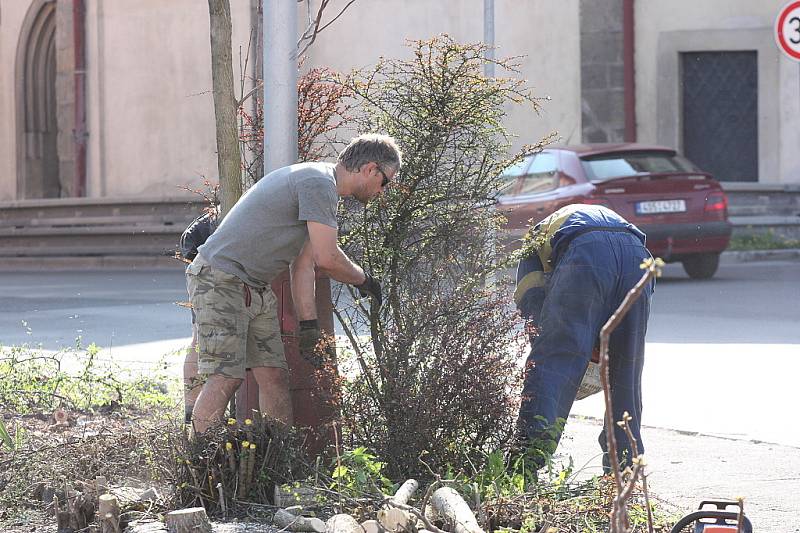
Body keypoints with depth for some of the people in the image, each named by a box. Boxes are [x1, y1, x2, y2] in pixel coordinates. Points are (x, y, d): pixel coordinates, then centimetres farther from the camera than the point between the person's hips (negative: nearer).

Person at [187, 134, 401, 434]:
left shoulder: (320, 186, 18)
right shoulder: (319, 184, -15)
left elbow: (303, 265, 17)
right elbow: (327, 259, -19)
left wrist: (308, 325, 11)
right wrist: (364, 280, 0)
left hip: (255, 289, 10)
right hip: (221, 279, -10)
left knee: (274, 376, 5)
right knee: (225, 377, -16)